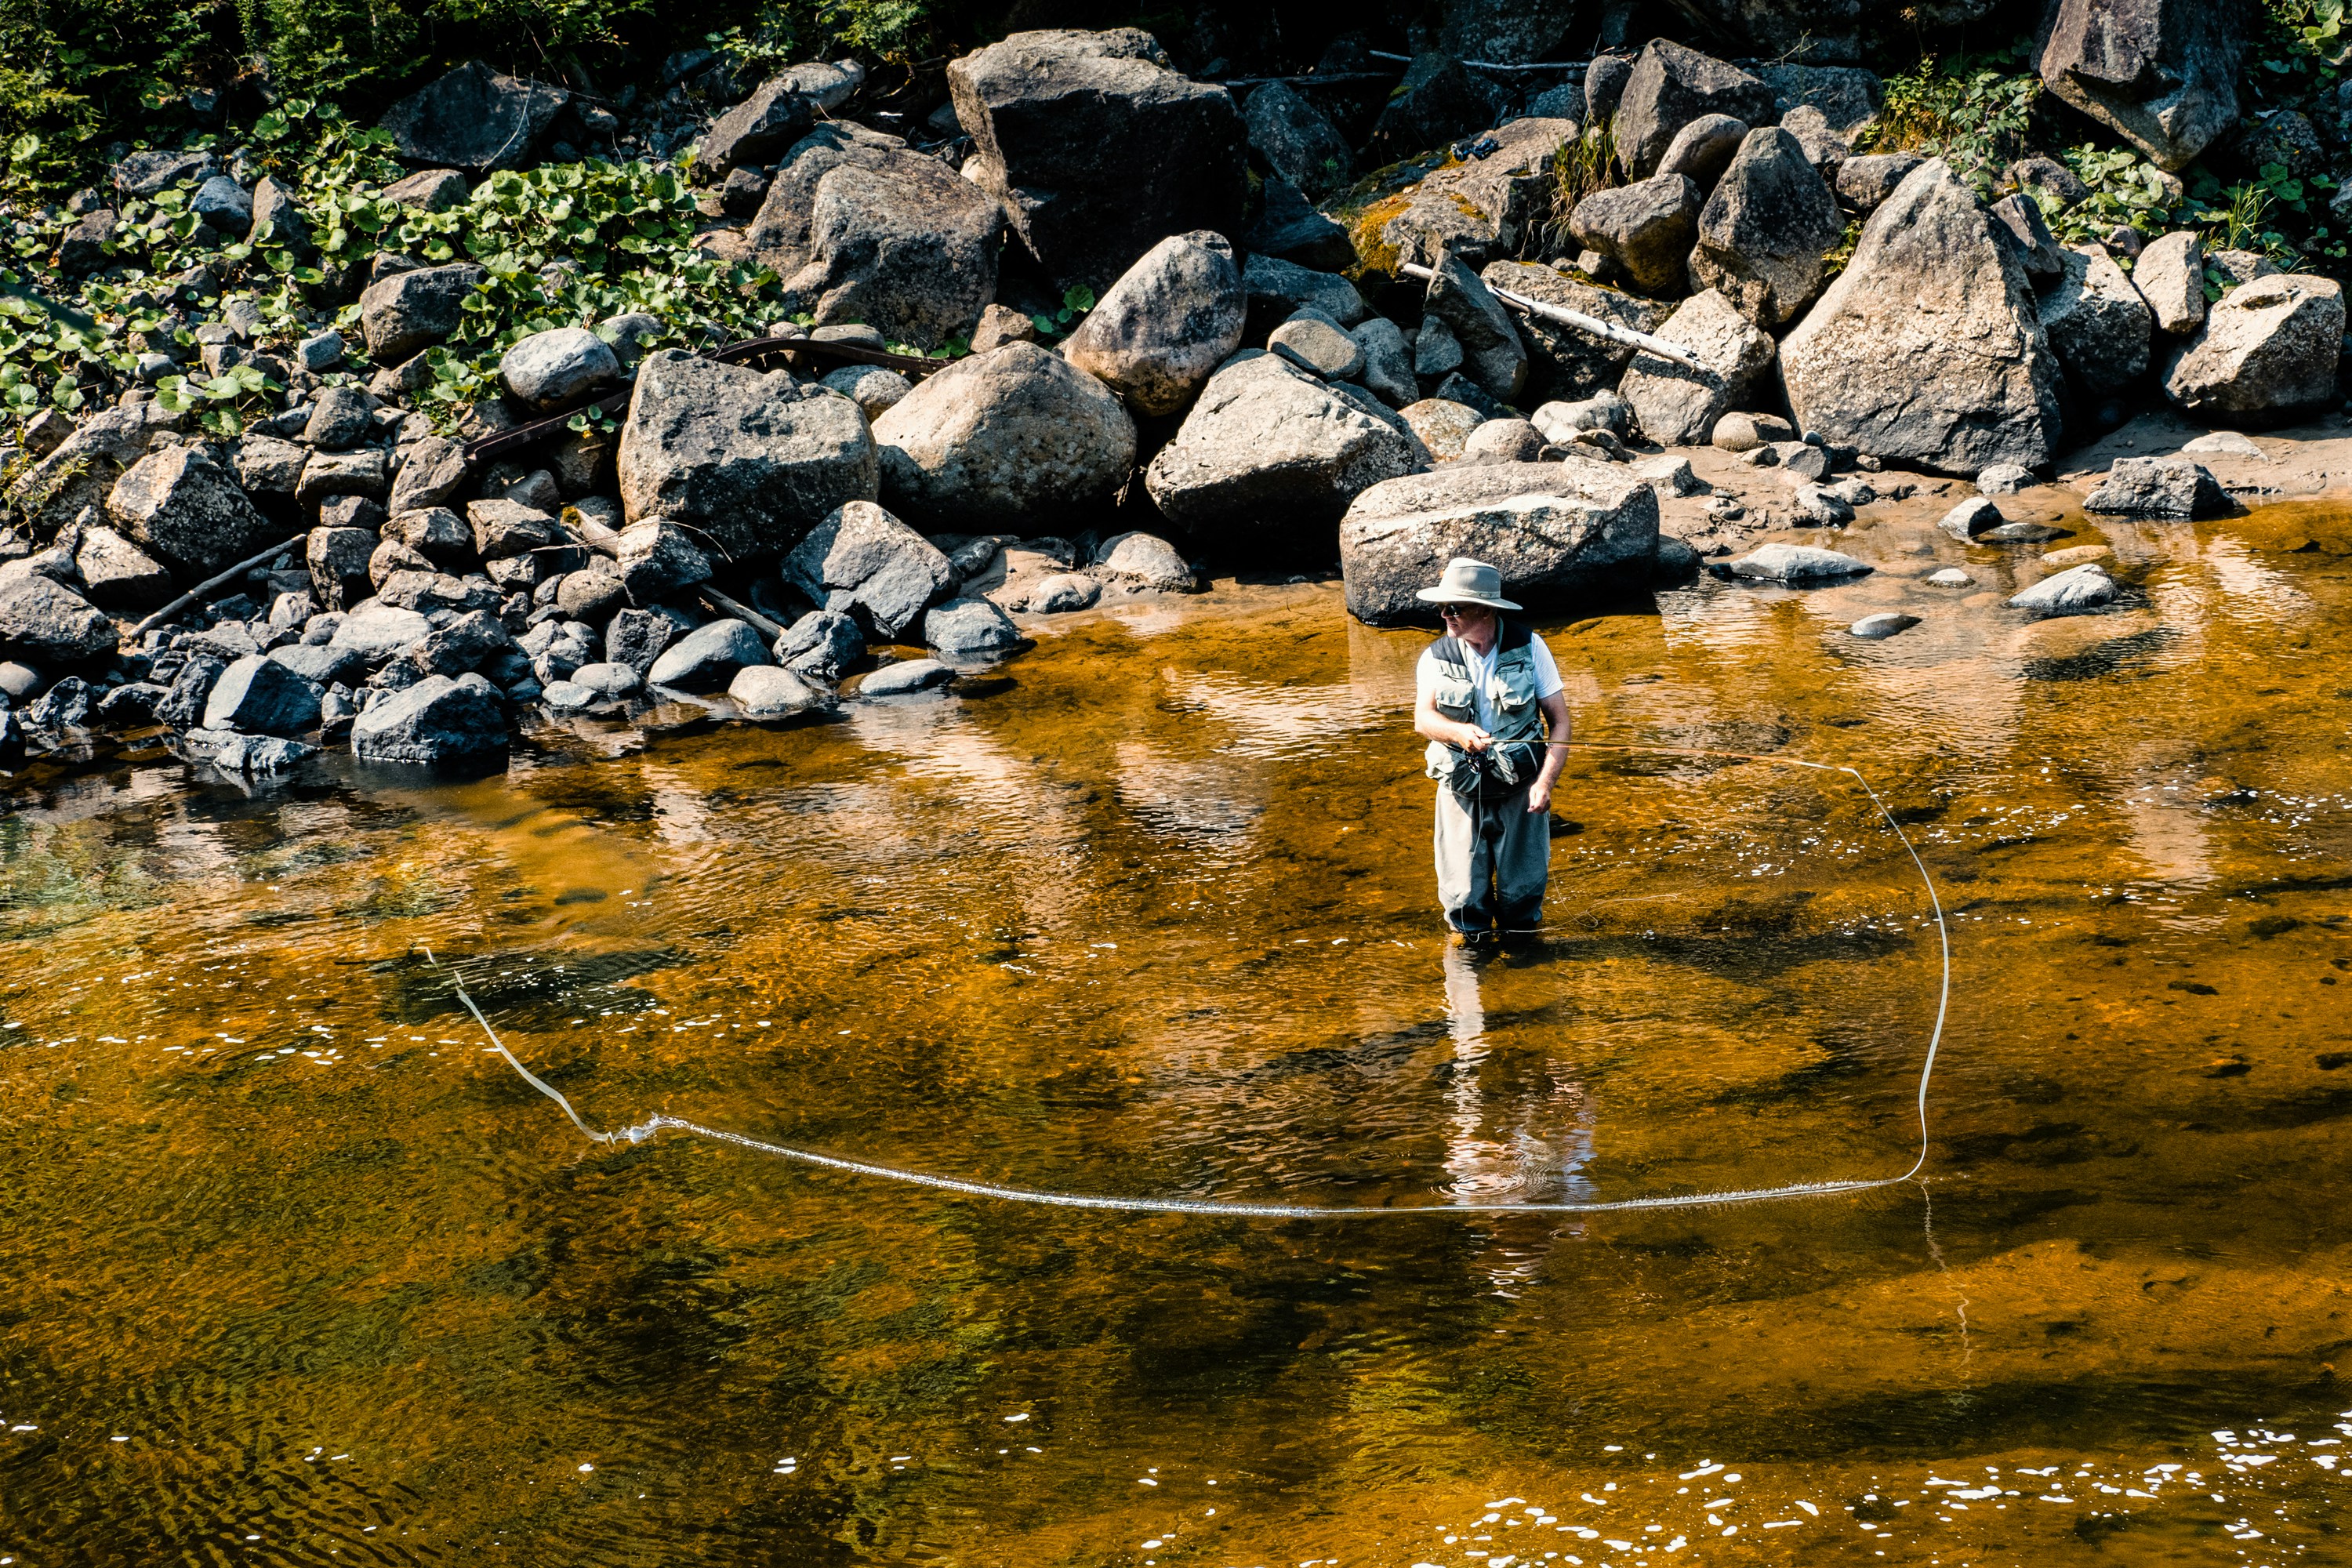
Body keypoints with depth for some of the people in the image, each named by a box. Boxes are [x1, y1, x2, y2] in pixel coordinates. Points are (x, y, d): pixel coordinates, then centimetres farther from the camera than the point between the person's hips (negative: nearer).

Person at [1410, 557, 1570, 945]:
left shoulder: (1529, 648, -6)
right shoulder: (1436, 658, -3)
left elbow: (1559, 719, -5)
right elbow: (1422, 718, -18)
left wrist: (1545, 783, -17)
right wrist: (1459, 732, -40)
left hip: (1520, 788, -1)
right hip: (1461, 788, 1)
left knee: (1523, 892, 6)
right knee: (1464, 896, 3)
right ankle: (1470, 937, 29)